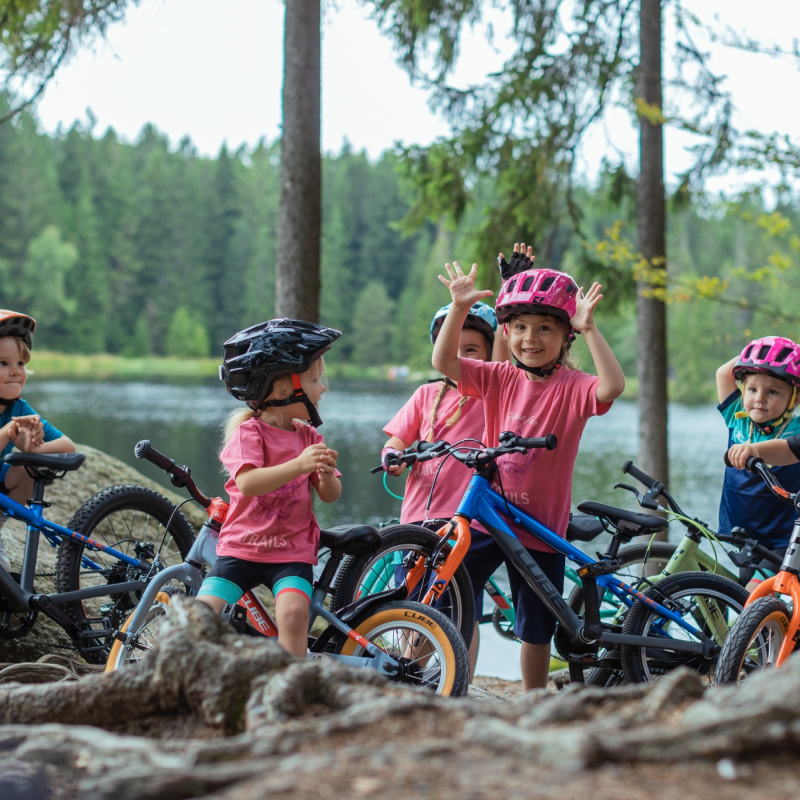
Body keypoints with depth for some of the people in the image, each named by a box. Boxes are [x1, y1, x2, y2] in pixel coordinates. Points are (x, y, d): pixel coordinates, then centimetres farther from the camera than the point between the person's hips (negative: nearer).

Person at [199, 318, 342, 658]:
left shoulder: (309, 436, 7)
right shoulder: (248, 432, -8)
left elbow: (330, 496, 4)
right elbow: (247, 483, -25)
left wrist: (327, 476, -20)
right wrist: (298, 466, -38)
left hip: (292, 553, 2)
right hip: (241, 547, -2)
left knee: (293, 610, -25)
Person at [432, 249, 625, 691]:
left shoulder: (572, 387, -10)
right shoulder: (499, 378, 1)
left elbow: (611, 387, -30)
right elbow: (444, 361, -8)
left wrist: (589, 330, -35)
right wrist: (459, 307, -19)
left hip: (541, 525, -3)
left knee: (536, 626, 10)